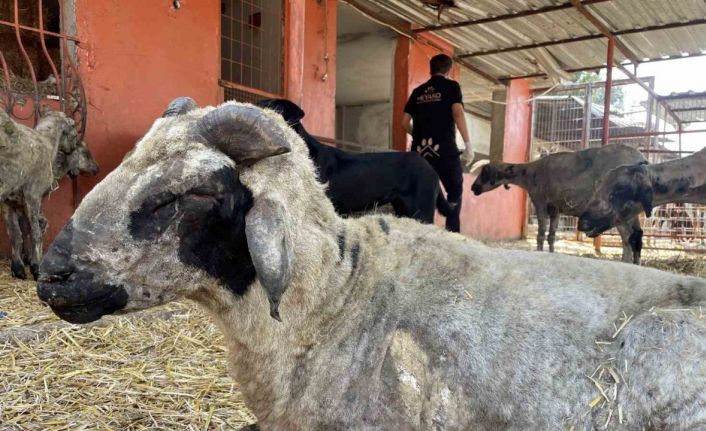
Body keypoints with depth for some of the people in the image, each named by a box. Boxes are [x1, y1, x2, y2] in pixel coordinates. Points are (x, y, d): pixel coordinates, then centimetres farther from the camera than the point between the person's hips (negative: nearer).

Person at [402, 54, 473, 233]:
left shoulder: (418, 91, 17)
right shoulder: (451, 86, 4)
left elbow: (405, 122, 13)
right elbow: (458, 113, -10)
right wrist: (468, 143, -8)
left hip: (420, 151, 4)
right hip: (444, 149, -4)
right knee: (455, 191, 8)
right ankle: (452, 231, -2)